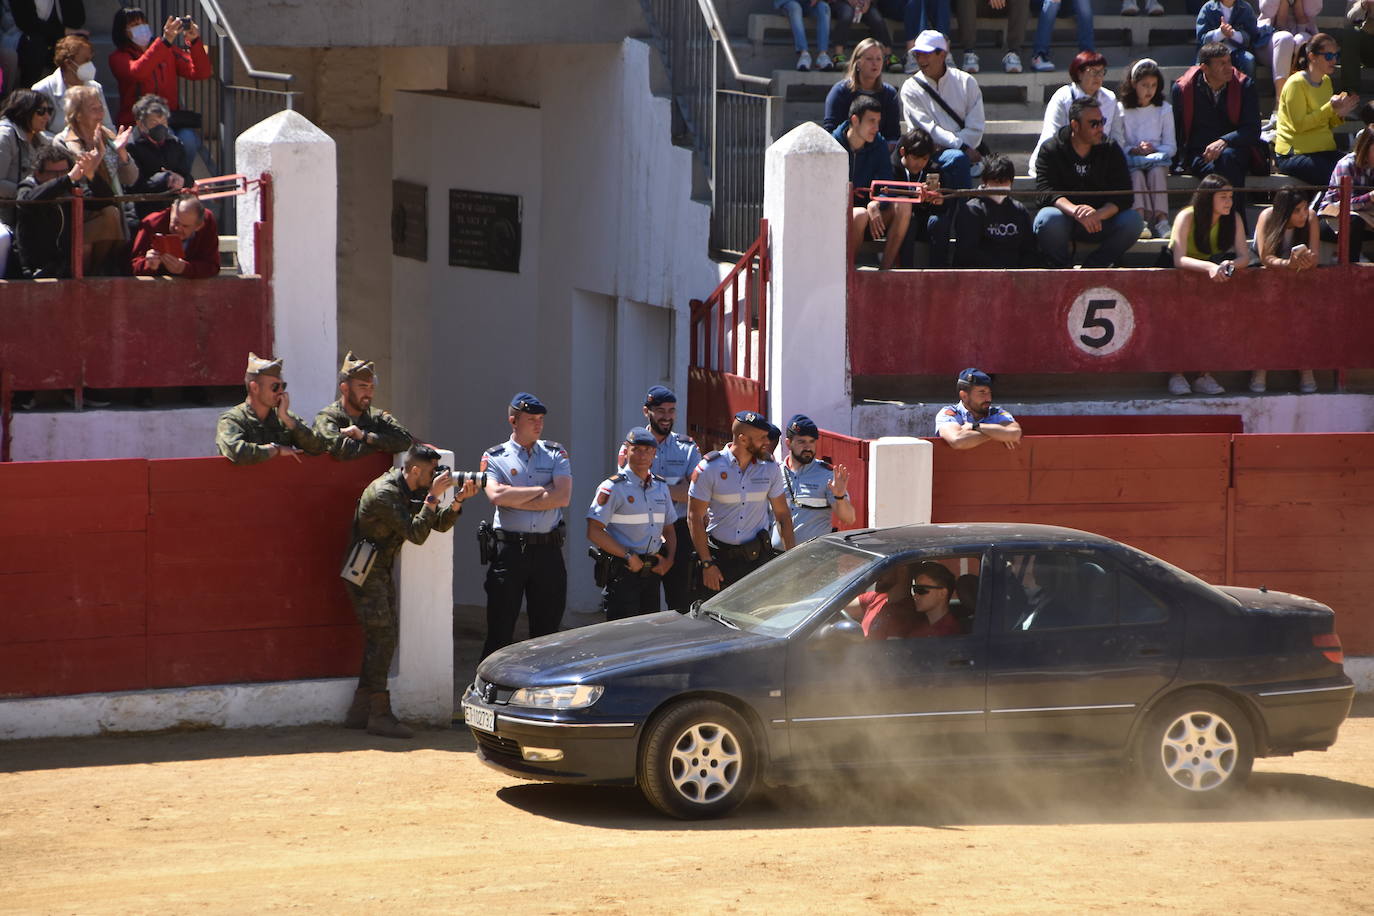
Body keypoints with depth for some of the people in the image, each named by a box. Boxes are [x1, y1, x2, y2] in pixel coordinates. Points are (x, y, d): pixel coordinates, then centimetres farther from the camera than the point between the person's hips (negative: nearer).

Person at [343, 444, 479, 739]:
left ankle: (359, 712, 15)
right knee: (382, 637, -13)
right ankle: (379, 715, -11)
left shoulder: (412, 492, 7)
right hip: (365, 571, -10)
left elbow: (439, 523, 6)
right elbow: (416, 534, -28)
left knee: (384, 638, 10)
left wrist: (459, 500, -9)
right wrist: (433, 496, -27)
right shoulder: (384, 493, -23)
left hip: (382, 571, 10)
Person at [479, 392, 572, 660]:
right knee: (500, 629, -2)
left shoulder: (555, 454, 10)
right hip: (509, 548, -2)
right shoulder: (494, 457, 5)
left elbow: (562, 497, -5)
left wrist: (516, 500, -7)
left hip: (548, 549, 2)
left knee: (547, 627, 6)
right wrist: (541, 491, -7)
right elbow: (496, 495, -14)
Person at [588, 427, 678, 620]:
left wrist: (669, 559, 4)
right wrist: (628, 556, -16)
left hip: (652, 573, 6)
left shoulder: (661, 487, 14)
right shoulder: (613, 487, -7)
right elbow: (594, 532, -13)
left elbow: (669, 529, 23)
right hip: (622, 573, -6)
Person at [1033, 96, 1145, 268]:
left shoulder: (1111, 151, 4)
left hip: (1100, 220, 2)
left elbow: (1123, 195, -7)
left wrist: (1098, 214, -28)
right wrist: (1075, 210, -37)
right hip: (1065, 217, -2)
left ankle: (1090, 267, -16)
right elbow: (1047, 192, -16)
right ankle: (1063, 269, -9)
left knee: (1133, 221, -24)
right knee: (1049, 219, -36)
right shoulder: (1051, 149, -3)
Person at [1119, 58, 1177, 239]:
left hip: (1157, 159, 1)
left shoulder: (1164, 109, 11)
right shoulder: (1122, 109, 5)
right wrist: (1135, 150, -17)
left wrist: (1154, 150, -11)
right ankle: (1142, 220, -48)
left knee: (1157, 172, -33)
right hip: (1131, 161, -1)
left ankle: (1161, 219, -45)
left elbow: (1171, 147, 8)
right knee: (1137, 175, -34)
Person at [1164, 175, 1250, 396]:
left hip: (1213, 276, 3)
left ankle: (1205, 374, -23)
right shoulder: (1187, 217, -21)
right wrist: (1209, 267, -50)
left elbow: (1244, 256, -17)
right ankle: (1176, 373, -25)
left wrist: (1231, 264, -41)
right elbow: (1179, 260, -32)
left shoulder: (1233, 219, -8)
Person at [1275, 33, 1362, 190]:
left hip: (1325, 151, 8)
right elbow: (1299, 125, -17)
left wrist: (1340, 114, 0)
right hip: (1294, 154, -8)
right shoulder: (1296, 84, -10)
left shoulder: (1326, 81, 16)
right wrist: (1330, 108, -19)